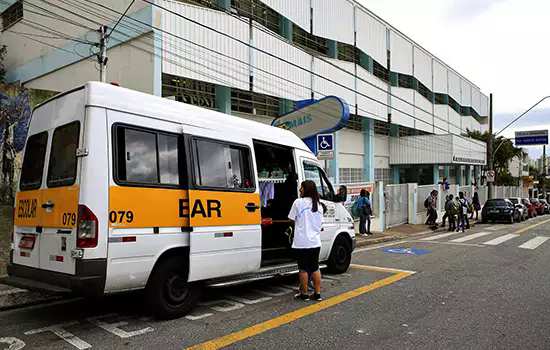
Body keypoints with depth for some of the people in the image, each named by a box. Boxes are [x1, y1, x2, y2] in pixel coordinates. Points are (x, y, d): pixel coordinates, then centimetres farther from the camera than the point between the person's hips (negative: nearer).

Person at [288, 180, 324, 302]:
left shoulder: (298, 202, -9)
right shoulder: (319, 205, 9)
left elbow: (292, 219, -3)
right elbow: (320, 223, 13)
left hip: (302, 242, -5)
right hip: (315, 242, 5)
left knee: (303, 269, 4)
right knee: (315, 268, 12)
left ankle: (304, 294, 12)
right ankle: (317, 294, 16)